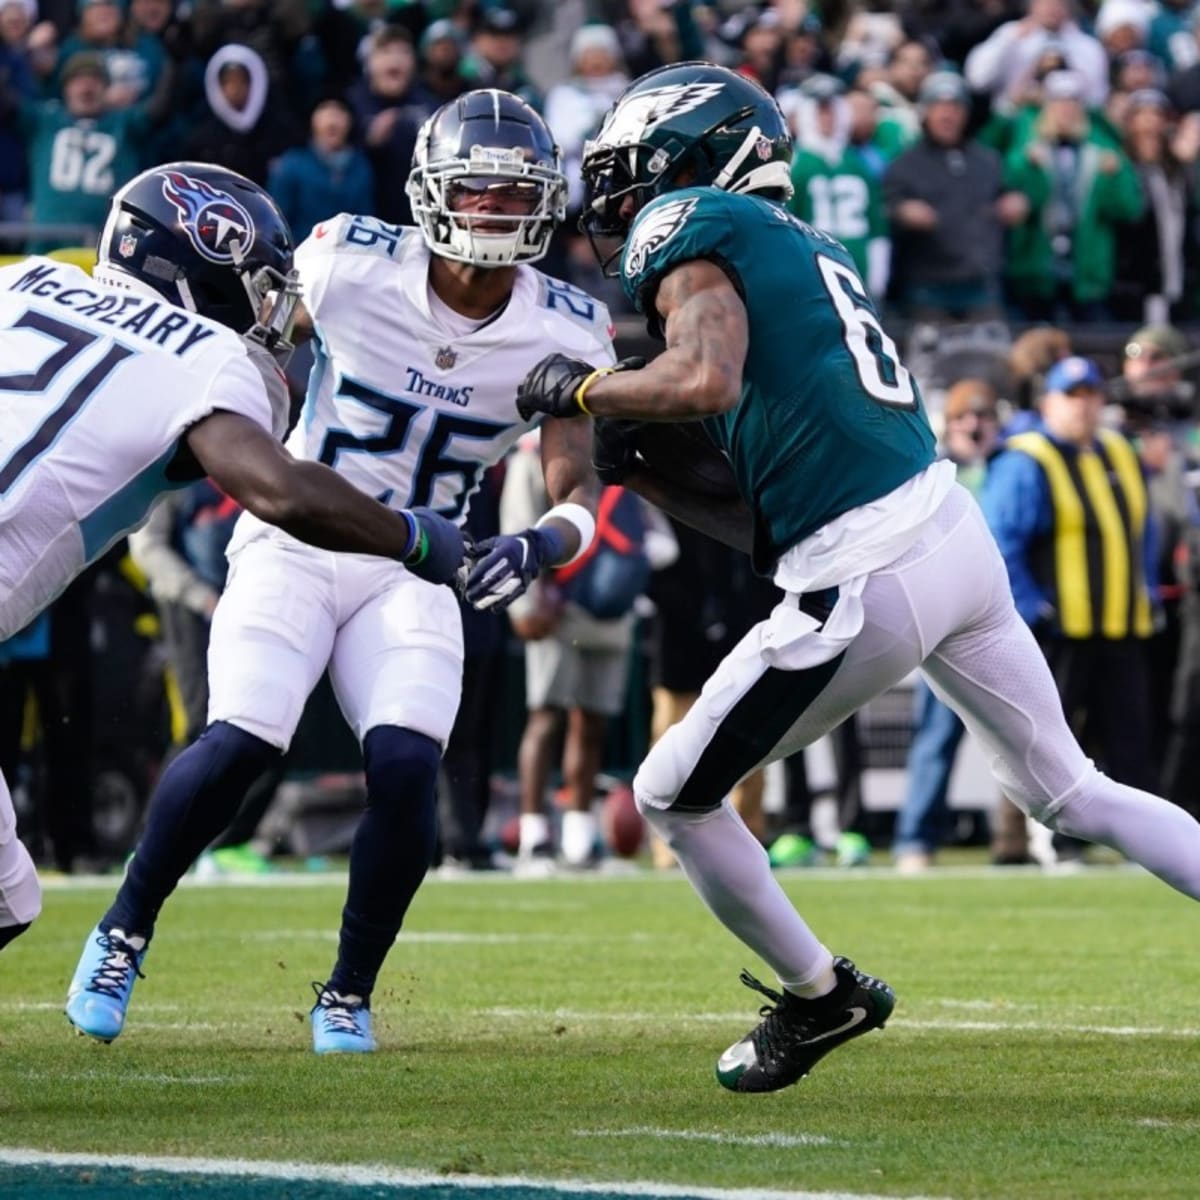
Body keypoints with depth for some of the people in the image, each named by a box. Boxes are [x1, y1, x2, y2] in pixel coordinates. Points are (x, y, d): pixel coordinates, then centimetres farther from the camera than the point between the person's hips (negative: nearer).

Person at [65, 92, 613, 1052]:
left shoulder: (563, 333, -9)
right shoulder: (352, 265, -14)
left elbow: (579, 489, -14)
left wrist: (543, 543, -33)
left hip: (414, 569, 2)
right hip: (295, 538, -2)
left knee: (406, 771, -19)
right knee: (241, 744, -20)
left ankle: (349, 995, 2)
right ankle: (123, 937, 2)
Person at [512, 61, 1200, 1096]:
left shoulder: (694, 232, -2)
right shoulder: (799, 249, 23)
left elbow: (706, 381, -24)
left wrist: (580, 387, -7)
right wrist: (637, 473, 16)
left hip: (868, 585, -9)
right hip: (958, 532, 9)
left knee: (673, 796, 10)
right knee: (1071, 794, 21)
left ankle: (819, 997, 25)